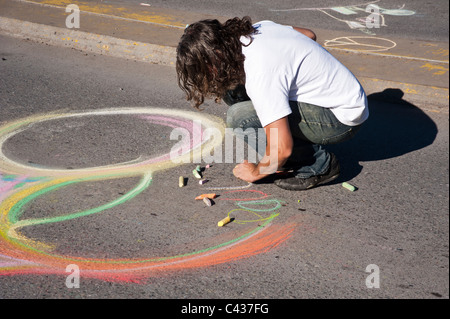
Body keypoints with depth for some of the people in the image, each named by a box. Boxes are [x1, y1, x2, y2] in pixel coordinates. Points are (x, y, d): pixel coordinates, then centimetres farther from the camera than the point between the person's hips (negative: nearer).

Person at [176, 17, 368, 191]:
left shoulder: (260, 76, -30)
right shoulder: (258, 29, -3)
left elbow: (282, 149, -29)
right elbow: (309, 35, 17)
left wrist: (256, 172, -8)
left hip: (342, 118, -10)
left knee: (239, 116, -22)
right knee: (233, 91, 3)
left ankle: (318, 164, -8)